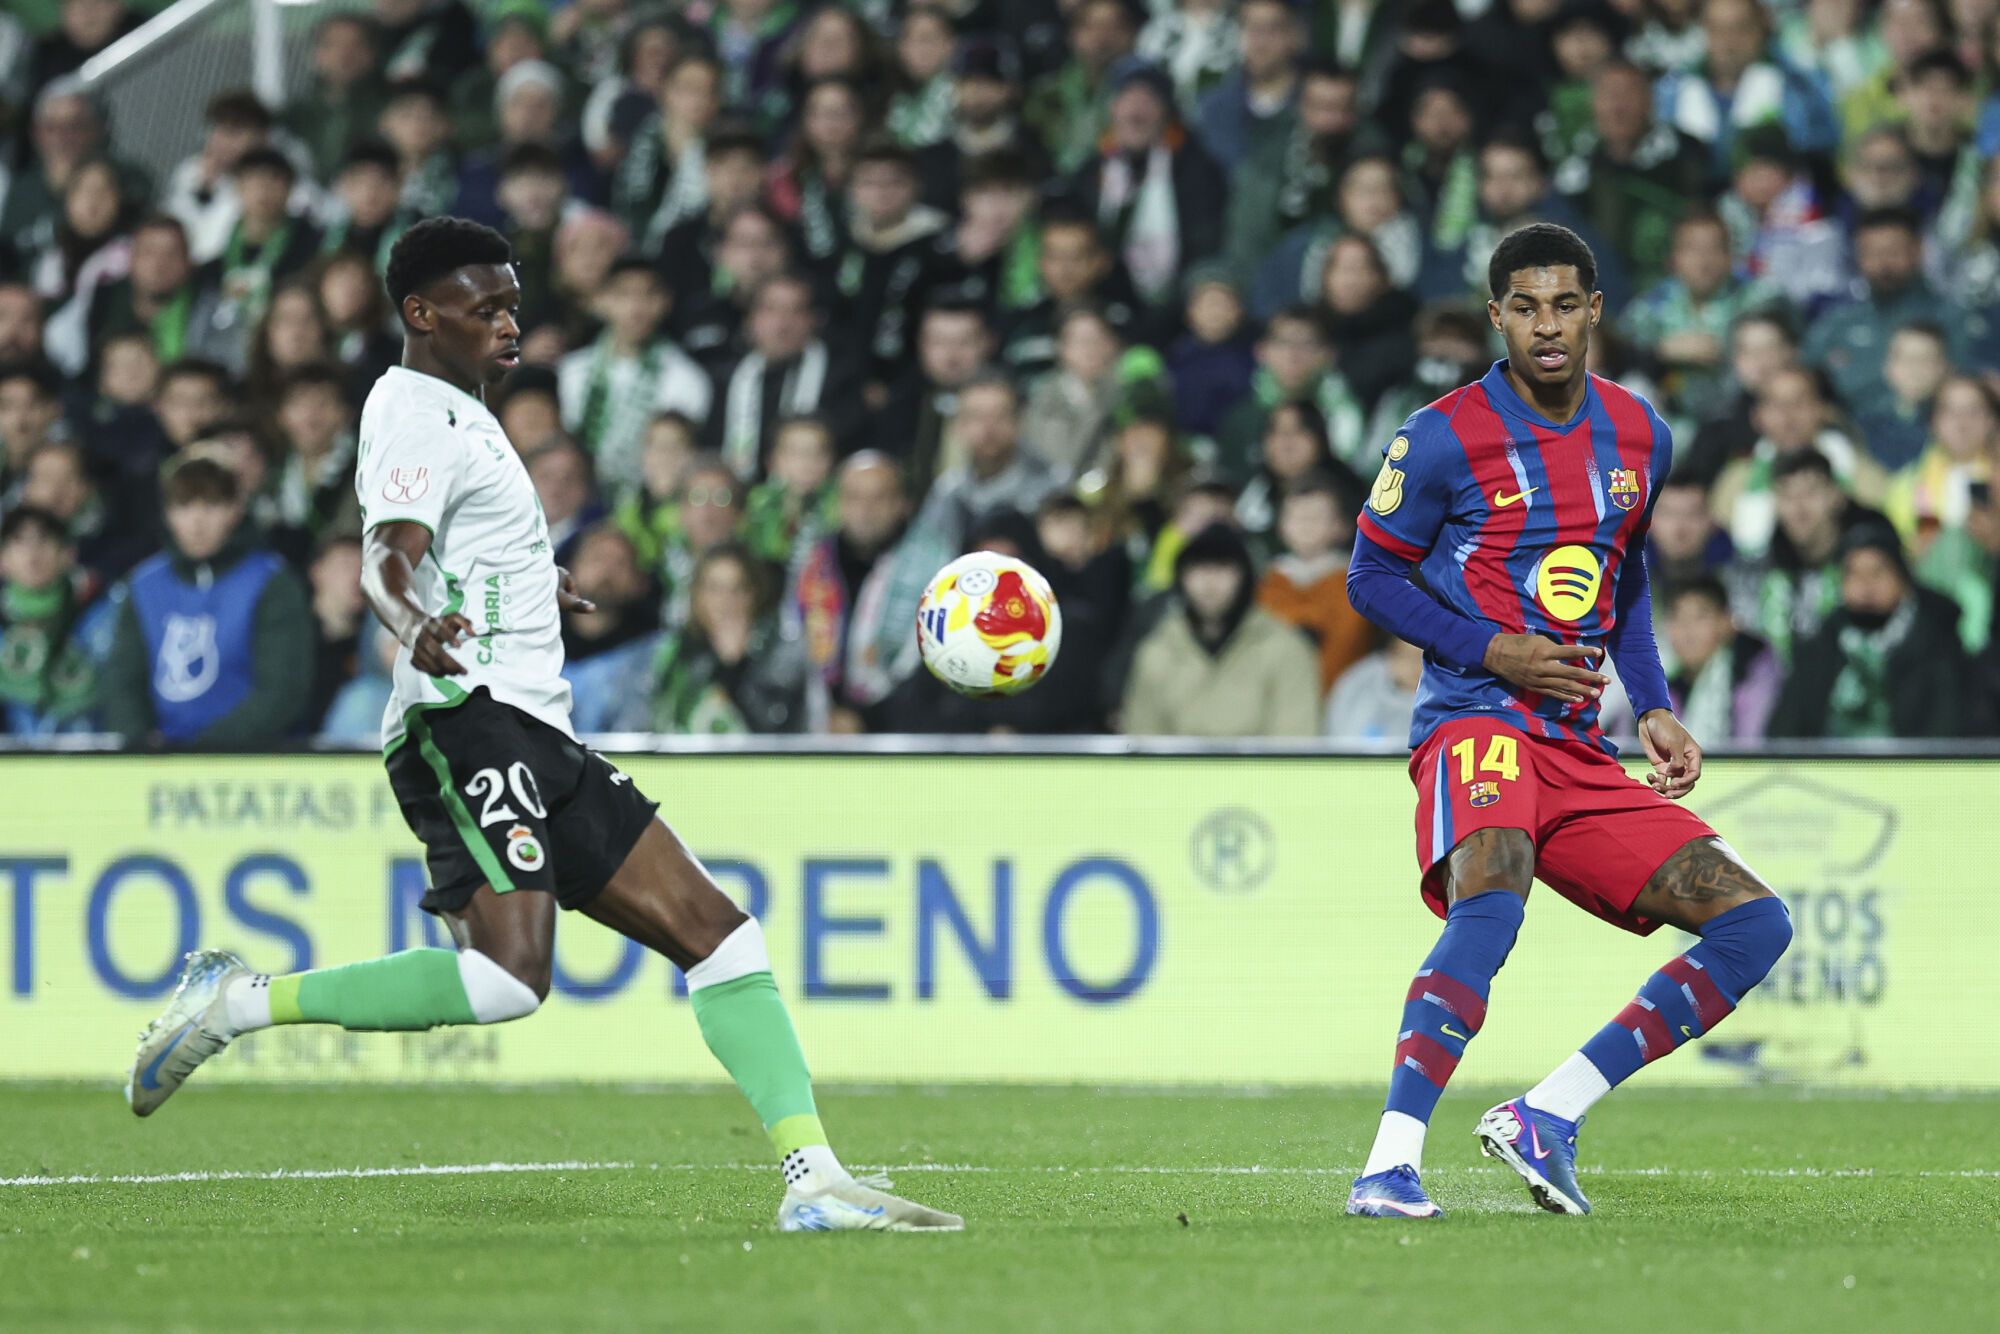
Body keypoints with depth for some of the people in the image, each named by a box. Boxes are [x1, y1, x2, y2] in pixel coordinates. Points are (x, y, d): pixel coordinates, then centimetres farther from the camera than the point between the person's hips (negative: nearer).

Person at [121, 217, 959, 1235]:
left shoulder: (455, 413, 23)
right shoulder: (418, 416, -7)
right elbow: (388, 559, -24)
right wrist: (417, 627, -46)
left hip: (535, 735, 10)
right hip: (469, 724, -10)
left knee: (714, 931, 3)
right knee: (509, 975, -27)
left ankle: (814, 1180, -3)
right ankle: (238, 1001, -15)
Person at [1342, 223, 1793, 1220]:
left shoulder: (1638, 434, 11)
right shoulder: (1445, 437, -6)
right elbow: (1370, 578, 2)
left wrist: (1654, 708, 12)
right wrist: (1491, 650, -11)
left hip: (1581, 747, 7)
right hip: (1476, 721, -7)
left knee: (1754, 922, -5)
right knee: (1496, 877, -37)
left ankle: (1546, 1116, -7)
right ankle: (1391, 1162, -41)